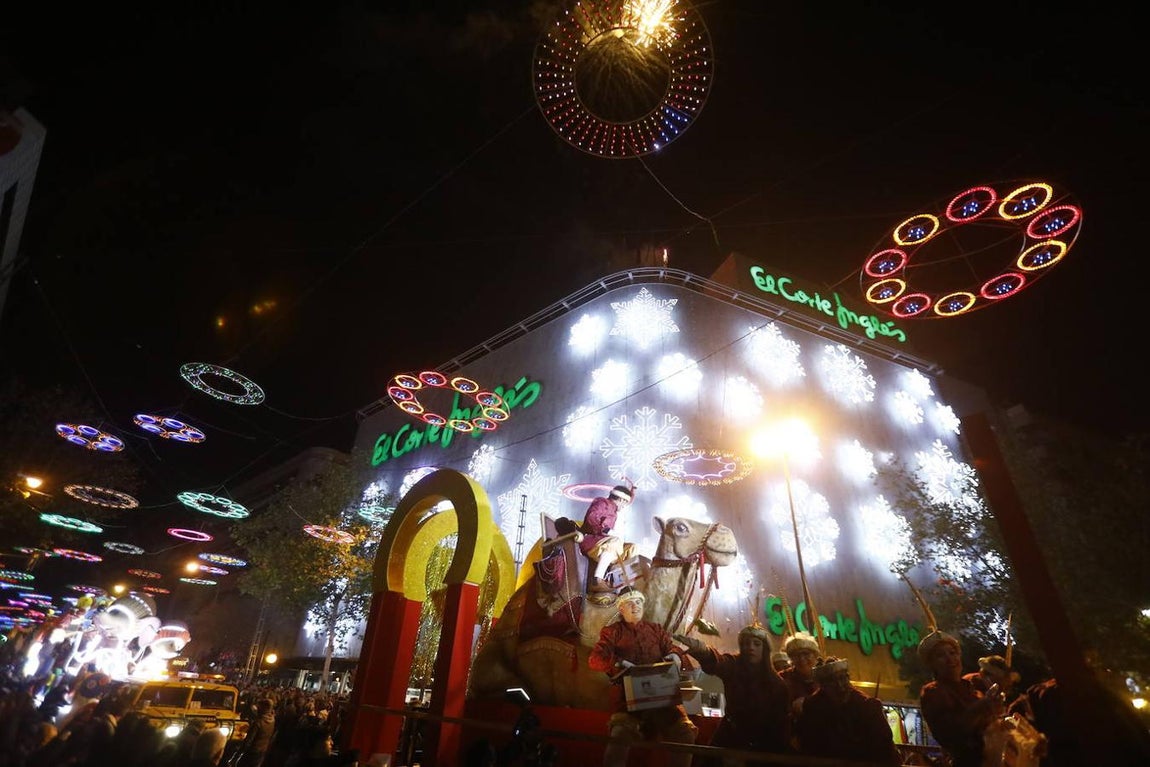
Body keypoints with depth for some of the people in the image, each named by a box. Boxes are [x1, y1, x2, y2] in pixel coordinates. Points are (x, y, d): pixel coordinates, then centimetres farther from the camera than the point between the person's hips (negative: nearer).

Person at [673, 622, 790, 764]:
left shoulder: (776, 682, -11)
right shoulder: (733, 665, -16)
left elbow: (780, 721, -6)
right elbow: (716, 661, -41)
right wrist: (701, 650, -64)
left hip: (762, 745, 0)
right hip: (730, 738, 0)